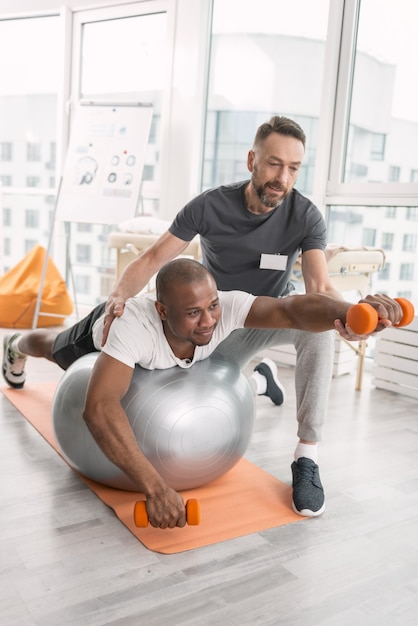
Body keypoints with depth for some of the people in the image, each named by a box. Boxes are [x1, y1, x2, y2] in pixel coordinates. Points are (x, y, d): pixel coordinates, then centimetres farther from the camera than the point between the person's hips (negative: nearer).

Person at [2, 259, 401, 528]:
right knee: (54, 348, 33)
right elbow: (98, 408, -62)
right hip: (103, 334, -2)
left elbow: (291, 308, -59)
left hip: (150, 344, 3)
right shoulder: (135, 323, -54)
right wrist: (155, 488, -70)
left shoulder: (224, 308, -45)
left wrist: (350, 312, -81)